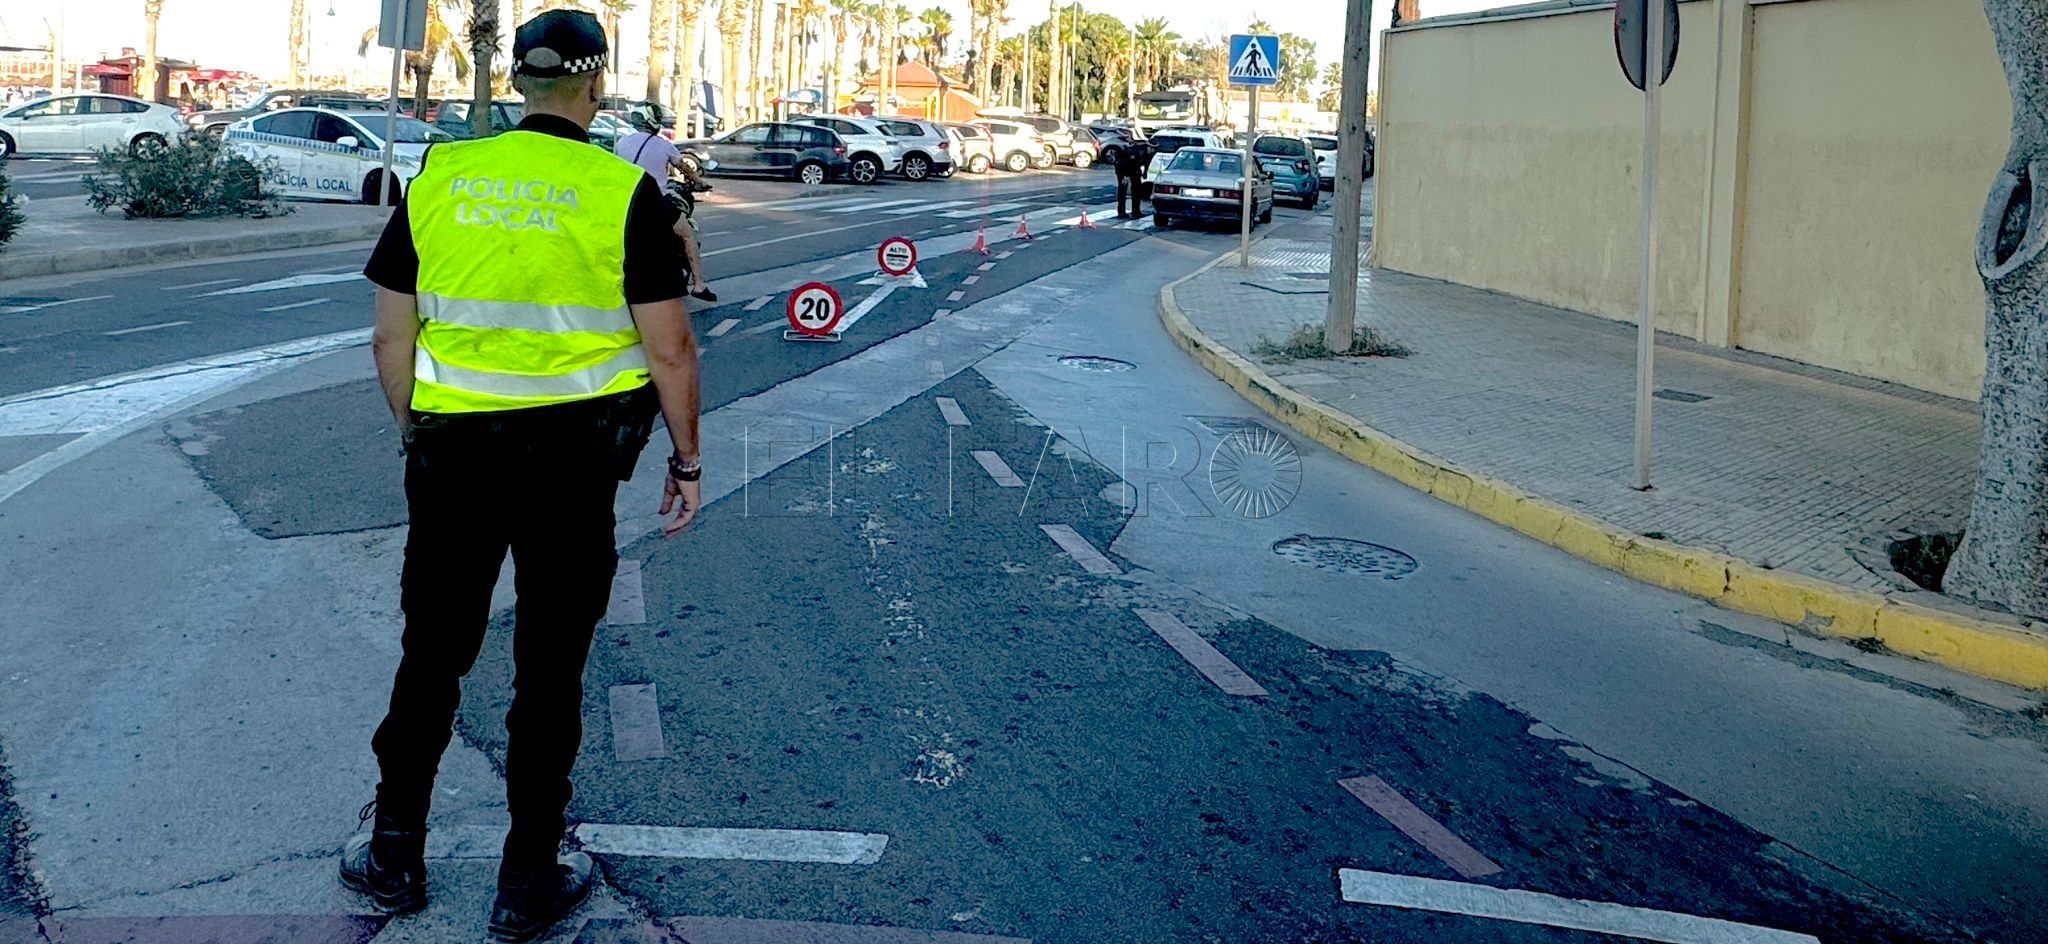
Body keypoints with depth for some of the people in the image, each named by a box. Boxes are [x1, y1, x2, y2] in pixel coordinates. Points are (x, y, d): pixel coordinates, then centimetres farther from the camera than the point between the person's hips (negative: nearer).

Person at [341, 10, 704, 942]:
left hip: (453, 447, 3)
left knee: (432, 651, 17)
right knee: (549, 666, 9)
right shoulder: (624, 192, -7)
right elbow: (669, 348, -8)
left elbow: (392, 337, 6)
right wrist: (687, 462, 4)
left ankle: (393, 855, 30)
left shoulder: (439, 176, 2)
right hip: (573, 452, -2)